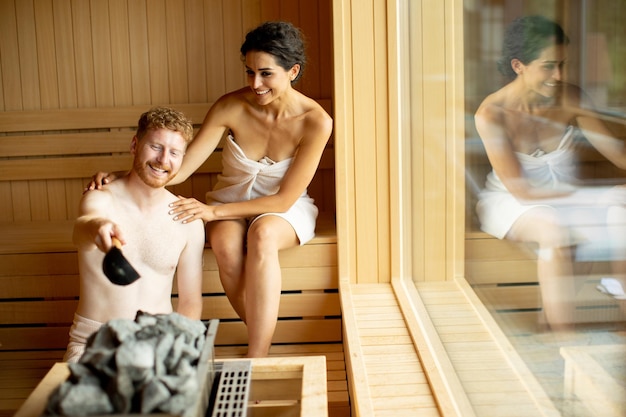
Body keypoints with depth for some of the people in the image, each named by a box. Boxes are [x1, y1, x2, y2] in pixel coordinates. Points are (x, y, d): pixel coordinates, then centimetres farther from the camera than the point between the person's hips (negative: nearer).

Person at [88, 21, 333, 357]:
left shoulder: (315, 122, -20)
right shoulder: (231, 107, -15)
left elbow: (284, 199, -18)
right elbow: (180, 168, -14)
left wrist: (212, 211, -26)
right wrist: (123, 177, -31)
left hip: (283, 209, -1)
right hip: (230, 204, 2)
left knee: (263, 234, -38)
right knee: (226, 244, -35)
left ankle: (256, 361, -35)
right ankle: (265, 342, -18)